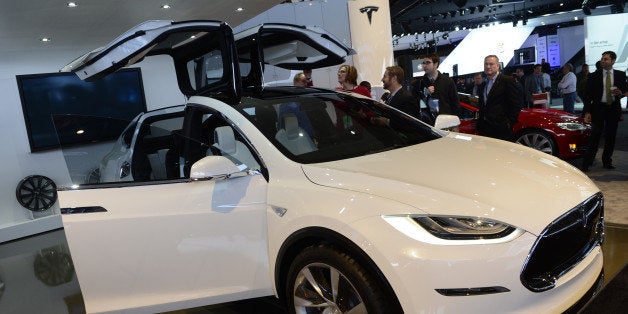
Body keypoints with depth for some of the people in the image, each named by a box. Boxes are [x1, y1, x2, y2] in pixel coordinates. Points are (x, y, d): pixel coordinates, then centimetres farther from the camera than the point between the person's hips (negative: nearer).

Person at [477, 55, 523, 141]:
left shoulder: (507, 80, -4)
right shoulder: (484, 84, 19)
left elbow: (516, 104, -8)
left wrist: (509, 123, -13)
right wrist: (480, 123, 13)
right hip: (484, 129, 7)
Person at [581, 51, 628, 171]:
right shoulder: (594, 76, 1)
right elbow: (588, 95, -1)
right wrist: (587, 112, -9)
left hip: (614, 109, 2)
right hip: (598, 108, -2)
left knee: (611, 137, 9)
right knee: (594, 137, -6)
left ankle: (607, 162, 21)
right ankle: (586, 164, -3)